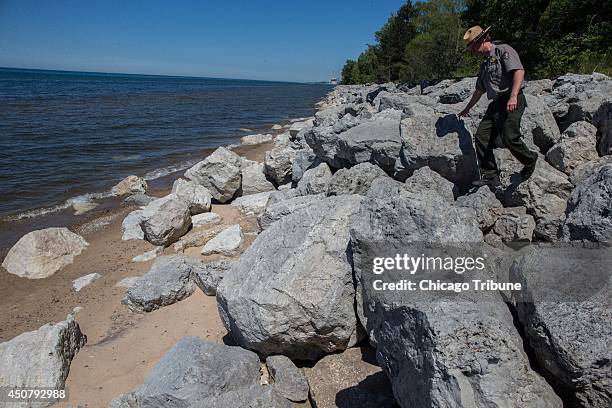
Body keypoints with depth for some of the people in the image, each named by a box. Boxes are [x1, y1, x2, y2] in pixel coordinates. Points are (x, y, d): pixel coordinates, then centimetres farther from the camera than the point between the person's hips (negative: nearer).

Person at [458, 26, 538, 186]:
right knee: (481, 137, -6)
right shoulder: (485, 64, 25)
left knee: (509, 138, -20)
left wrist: (513, 96, -29)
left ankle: (530, 161, 9)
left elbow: (519, 71, -16)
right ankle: (490, 176, -2)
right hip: (496, 103, 8)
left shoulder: (503, 50, -1)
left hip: (512, 102, -8)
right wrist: (467, 108, 44)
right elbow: (479, 90, 37)